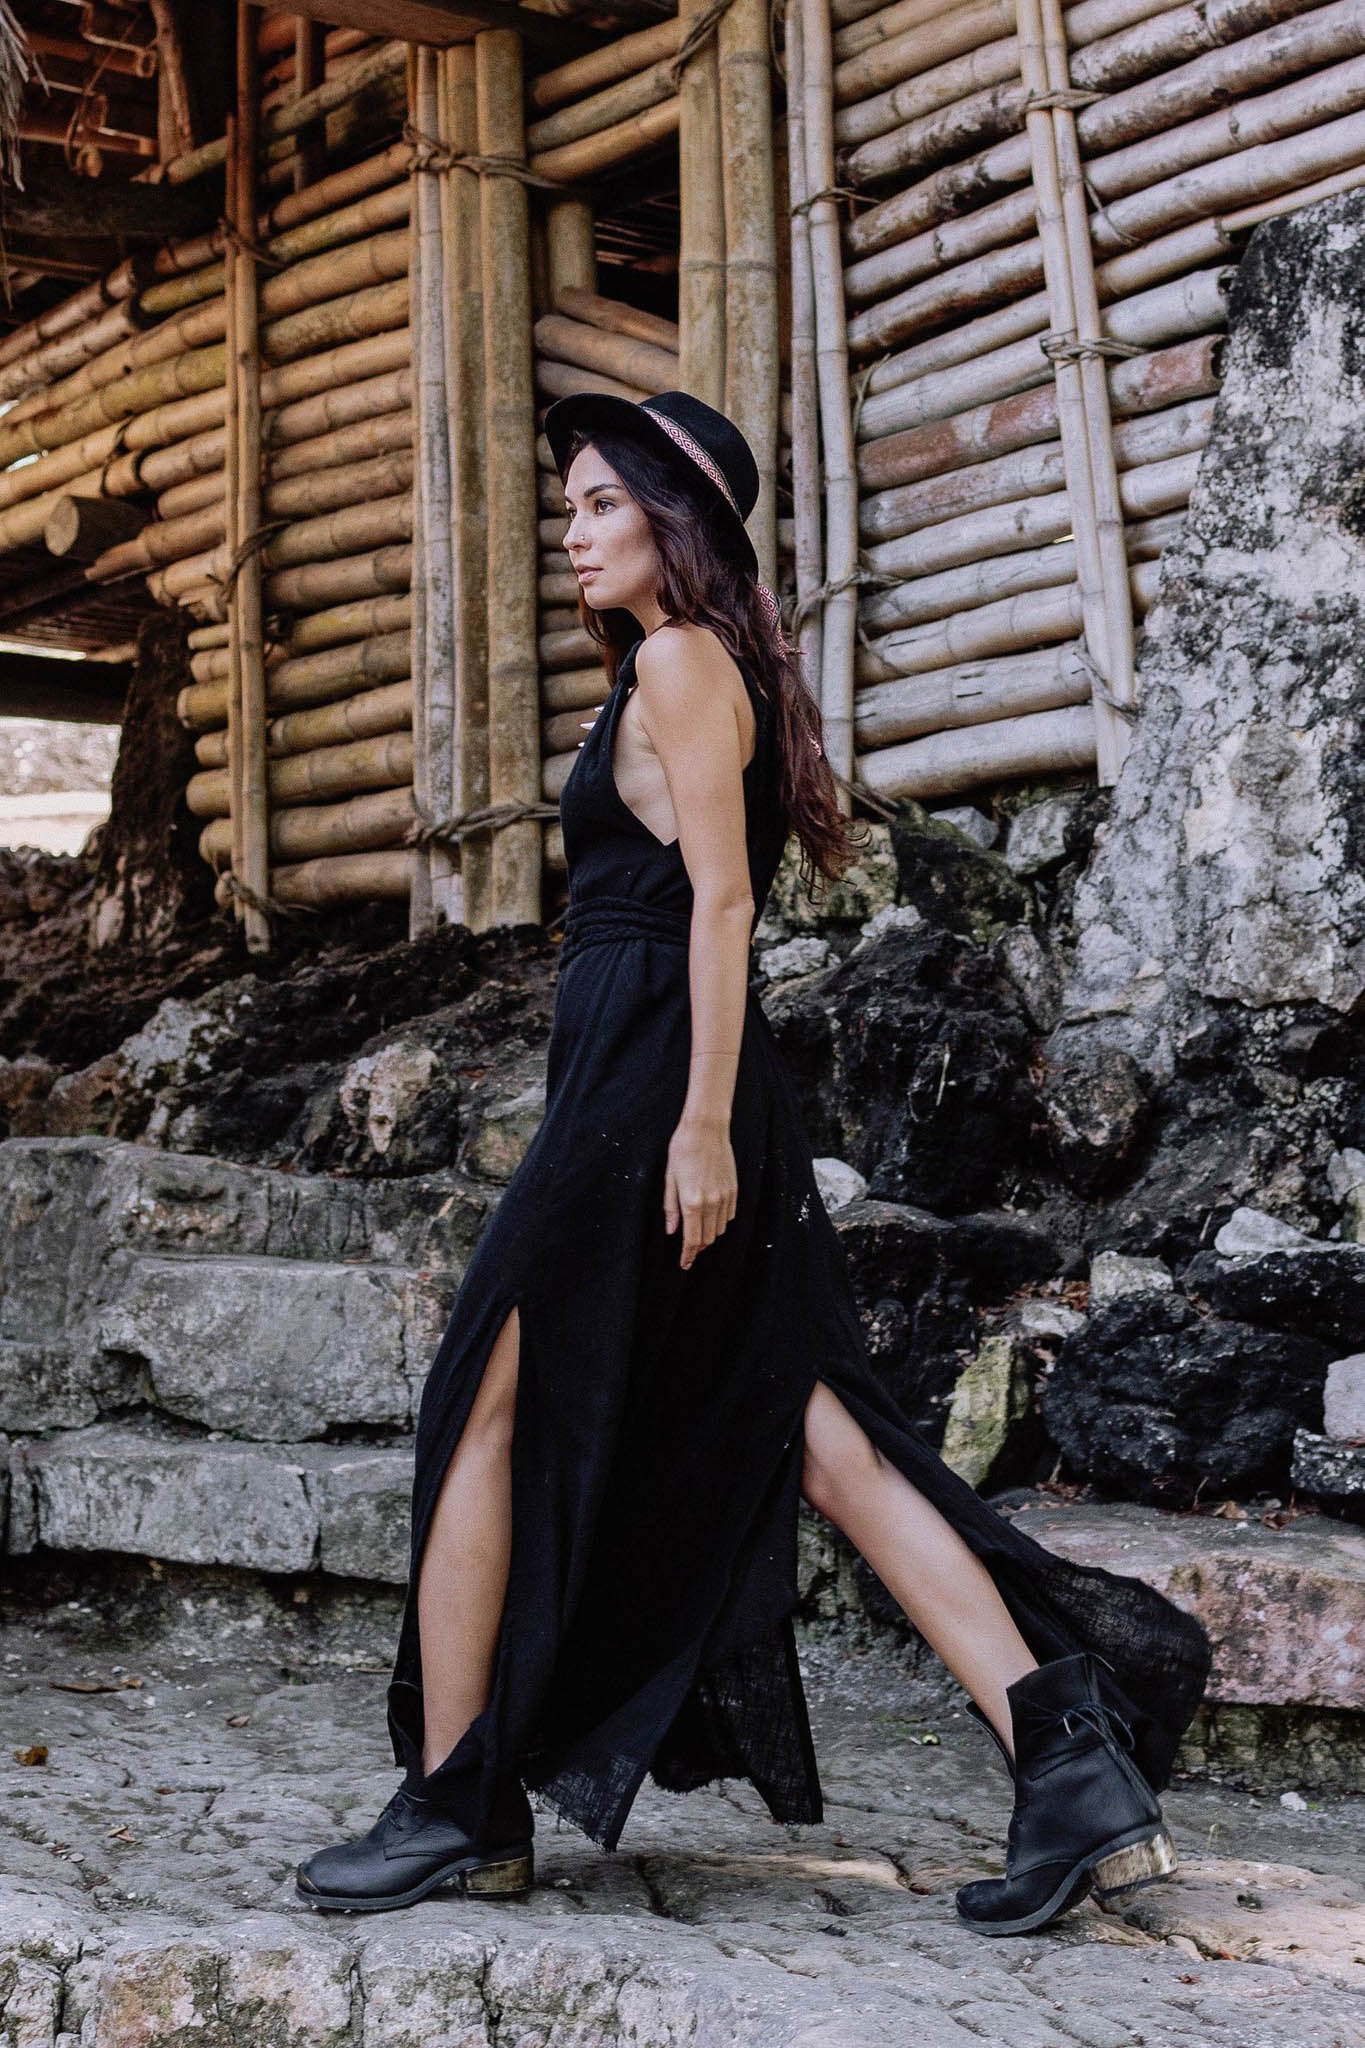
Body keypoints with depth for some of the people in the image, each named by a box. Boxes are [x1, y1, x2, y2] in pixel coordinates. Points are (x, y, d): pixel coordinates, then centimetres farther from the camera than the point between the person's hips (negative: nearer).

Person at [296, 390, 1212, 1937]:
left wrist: (702, 1121, -20)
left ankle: (456, 1807, 7)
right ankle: (1077, 1769, -2)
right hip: (642, 1083, 10)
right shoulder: (700, 669, 23)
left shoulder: (680, 661, -5)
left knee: (485, 1411, 0)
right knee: (810, 1431, 2)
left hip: (649, 1083, -10)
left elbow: (721, 900, -14)